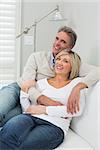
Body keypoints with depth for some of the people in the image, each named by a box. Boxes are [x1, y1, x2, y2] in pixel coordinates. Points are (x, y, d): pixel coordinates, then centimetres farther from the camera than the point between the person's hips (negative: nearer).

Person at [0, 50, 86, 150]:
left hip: (54, 125, -2)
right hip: (31, 117, 3)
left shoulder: (77, 82, 14)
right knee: (9, 132, -35)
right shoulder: (42, 82, 21)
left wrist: (45, 109, -4)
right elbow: (27, 109, 14)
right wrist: (24, 89, -1)